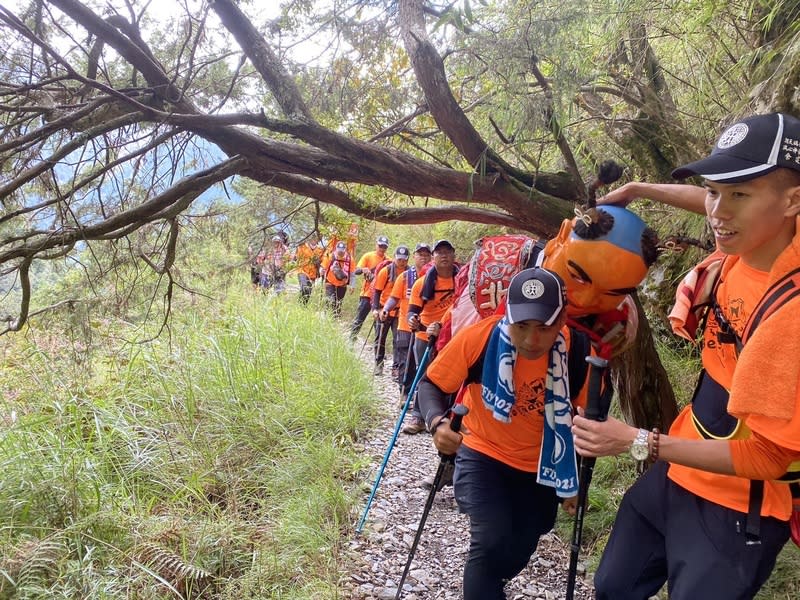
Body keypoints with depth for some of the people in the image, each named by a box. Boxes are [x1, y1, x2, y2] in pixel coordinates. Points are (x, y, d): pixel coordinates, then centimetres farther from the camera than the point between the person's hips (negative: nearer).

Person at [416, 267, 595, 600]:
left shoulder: (579, 351, -22)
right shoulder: (479, 336, -28)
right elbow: (431, 384, -14)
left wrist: (575, 482, 1)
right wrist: (437, 423, -35)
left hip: (539, 468, 3)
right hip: (482, 453, -2)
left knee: (517, 553, 15)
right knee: (491, 541, -24)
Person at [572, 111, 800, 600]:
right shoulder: (746, 245, -9)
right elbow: (719, 209, 17)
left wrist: (637, 441, -23)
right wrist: (639, 190, 16)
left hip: (734, 507, -7)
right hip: (677, 474, 8)